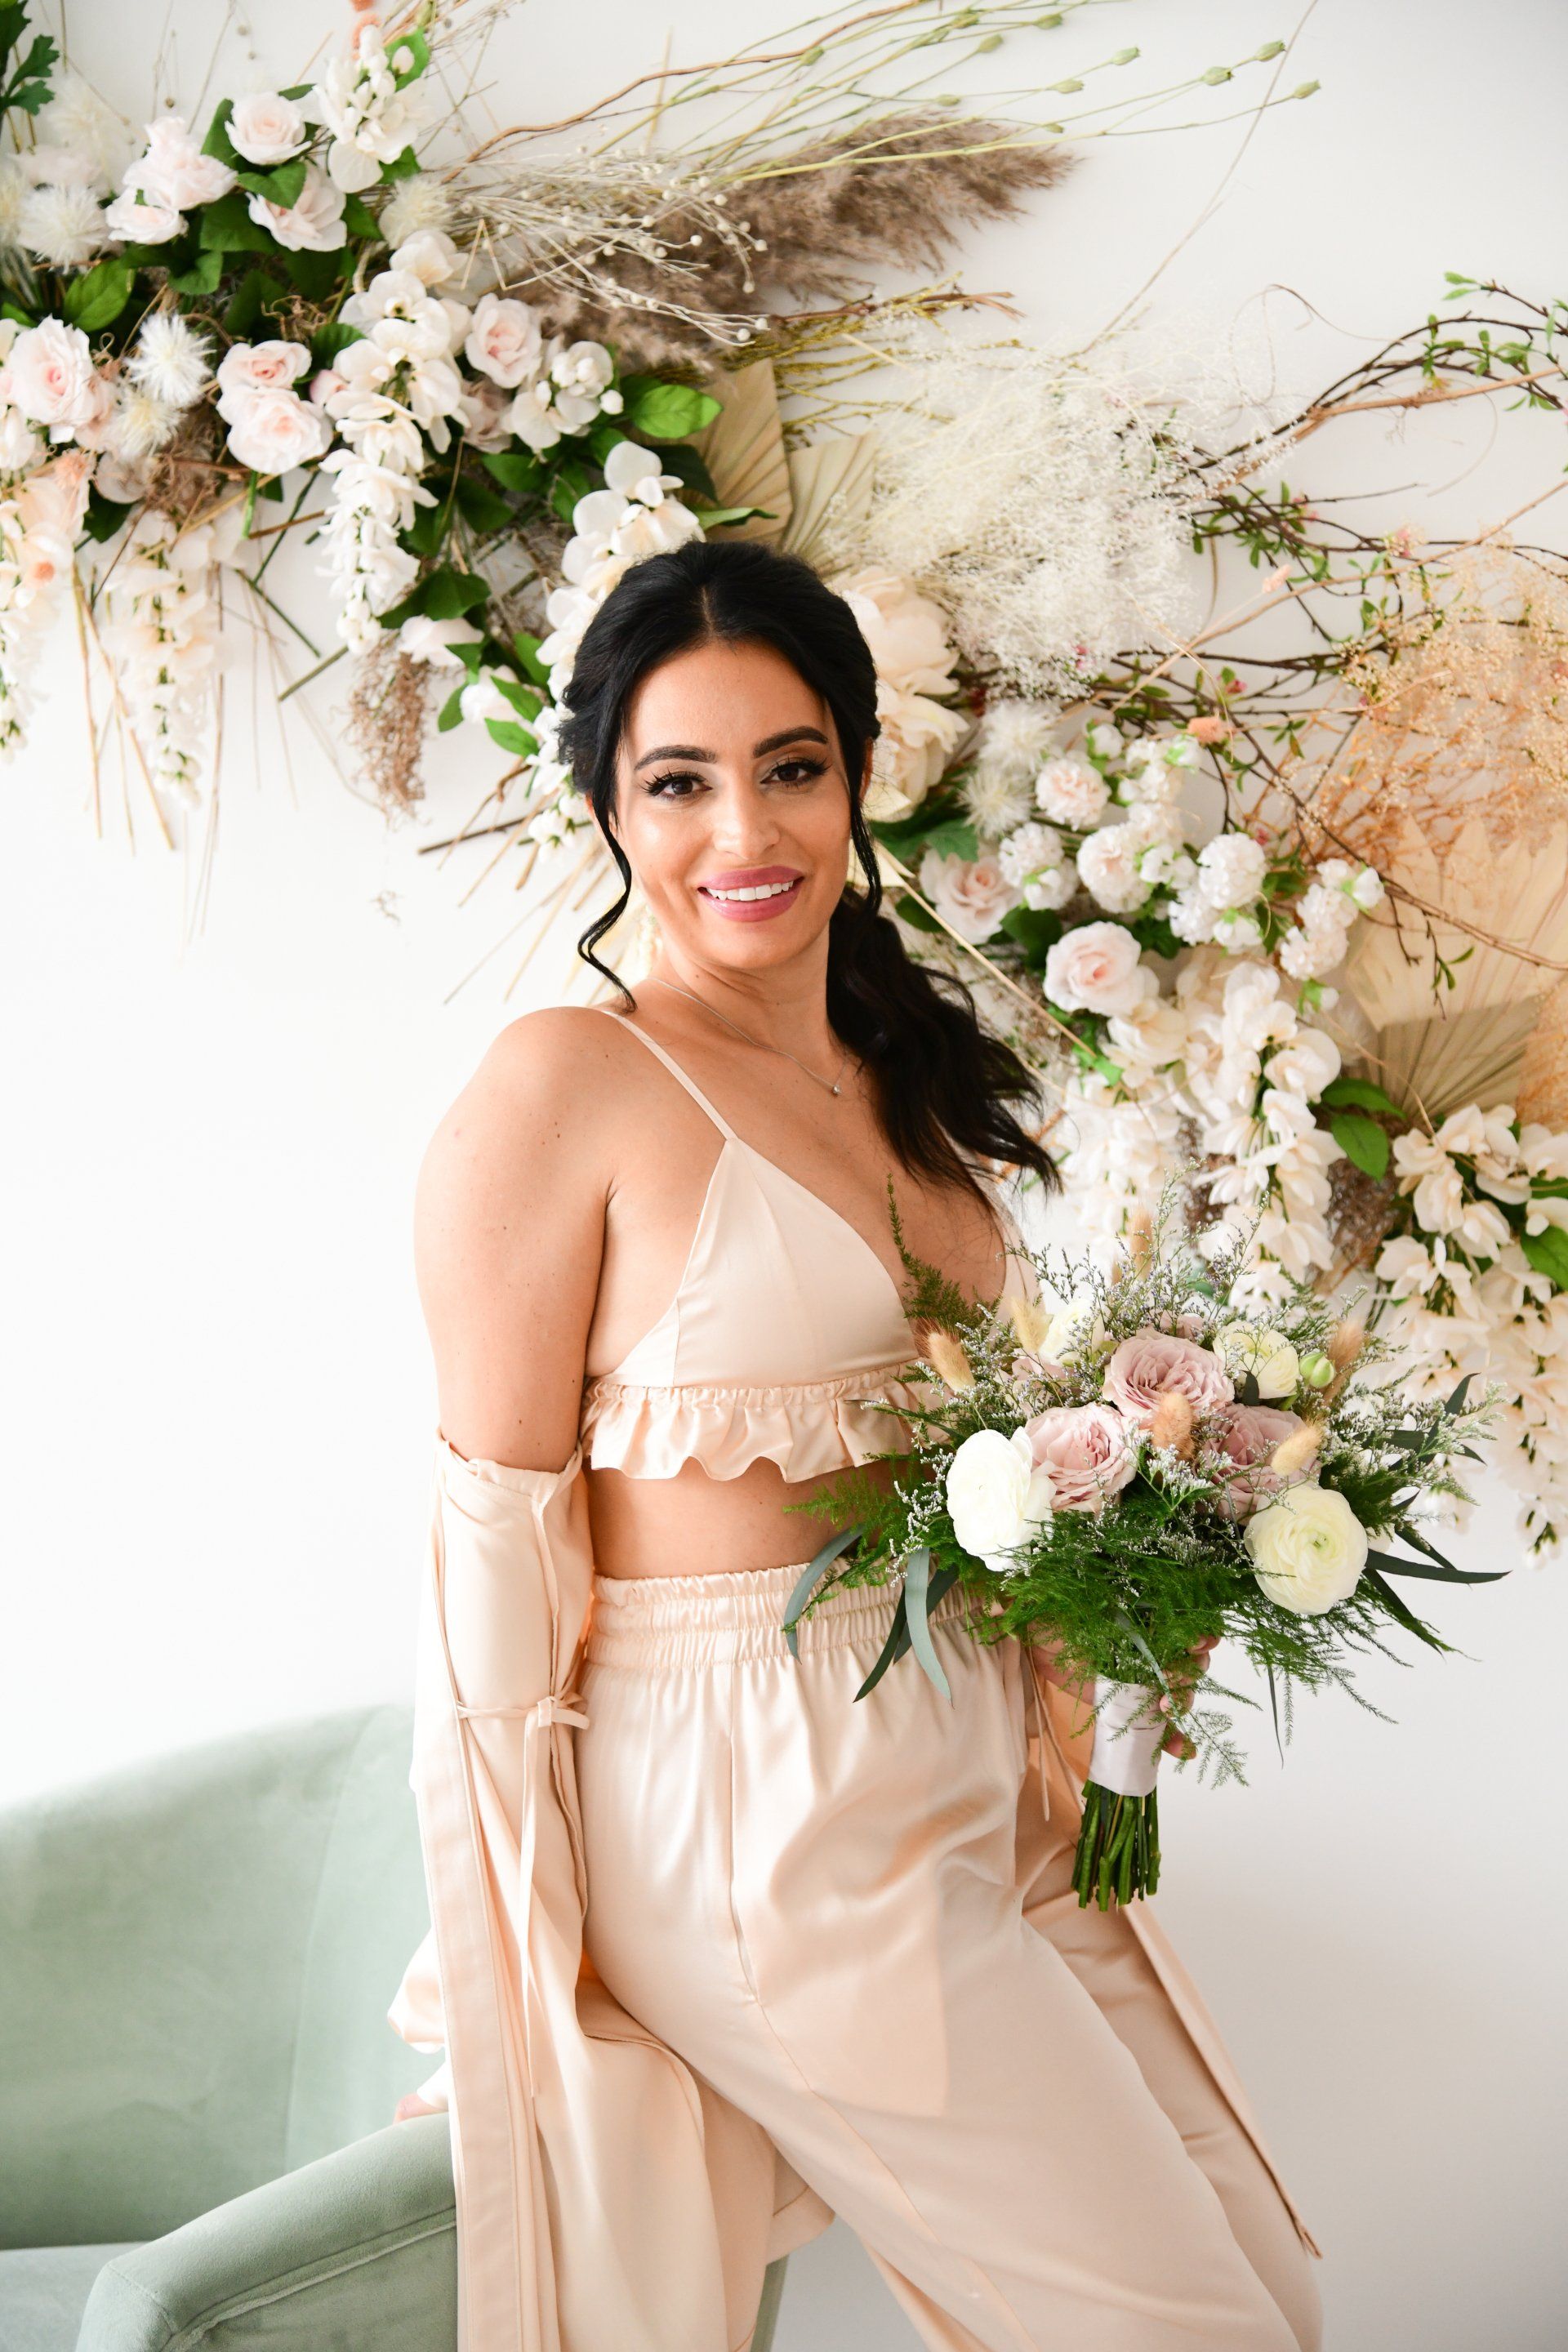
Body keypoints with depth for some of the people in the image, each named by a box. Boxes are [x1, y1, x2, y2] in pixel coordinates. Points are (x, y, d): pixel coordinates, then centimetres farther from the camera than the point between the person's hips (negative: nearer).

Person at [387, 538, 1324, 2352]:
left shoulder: (911, 1082, 12)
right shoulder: (567, 1084, -11)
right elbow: (499, 1522, -11)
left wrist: (1095, 1634, 4)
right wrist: (530, 1917, -10)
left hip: (977, 1777, 8)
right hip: (751, 1814, -7)